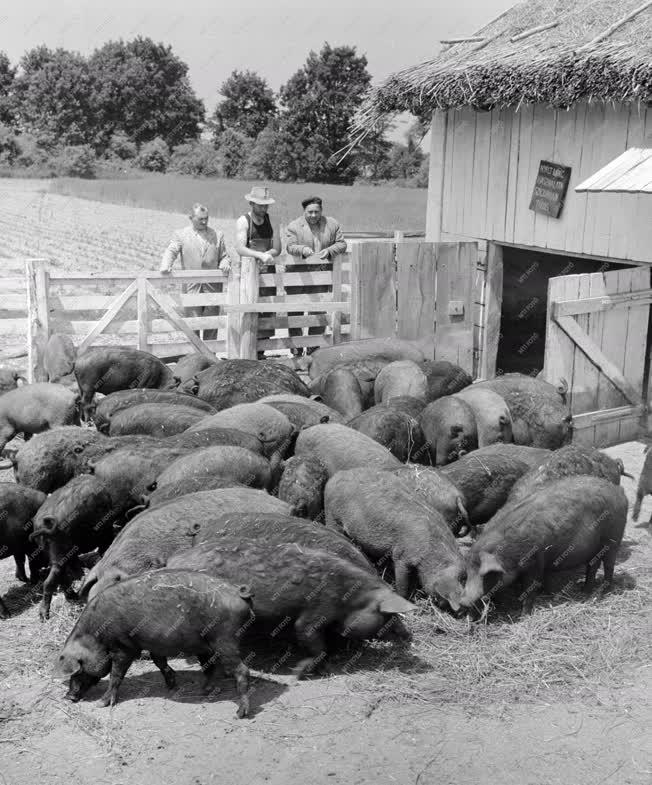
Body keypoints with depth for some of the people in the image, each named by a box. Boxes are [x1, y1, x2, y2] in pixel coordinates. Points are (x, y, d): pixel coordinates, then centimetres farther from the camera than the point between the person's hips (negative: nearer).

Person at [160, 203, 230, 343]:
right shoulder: (181, 235, 7)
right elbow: (171, 252, -5)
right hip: (191, 287, -2)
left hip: (213, 286, 2)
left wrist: (225, 264, -8)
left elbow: (224, 256, 17)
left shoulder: (217, 236, 13)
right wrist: (165, 266, -26)